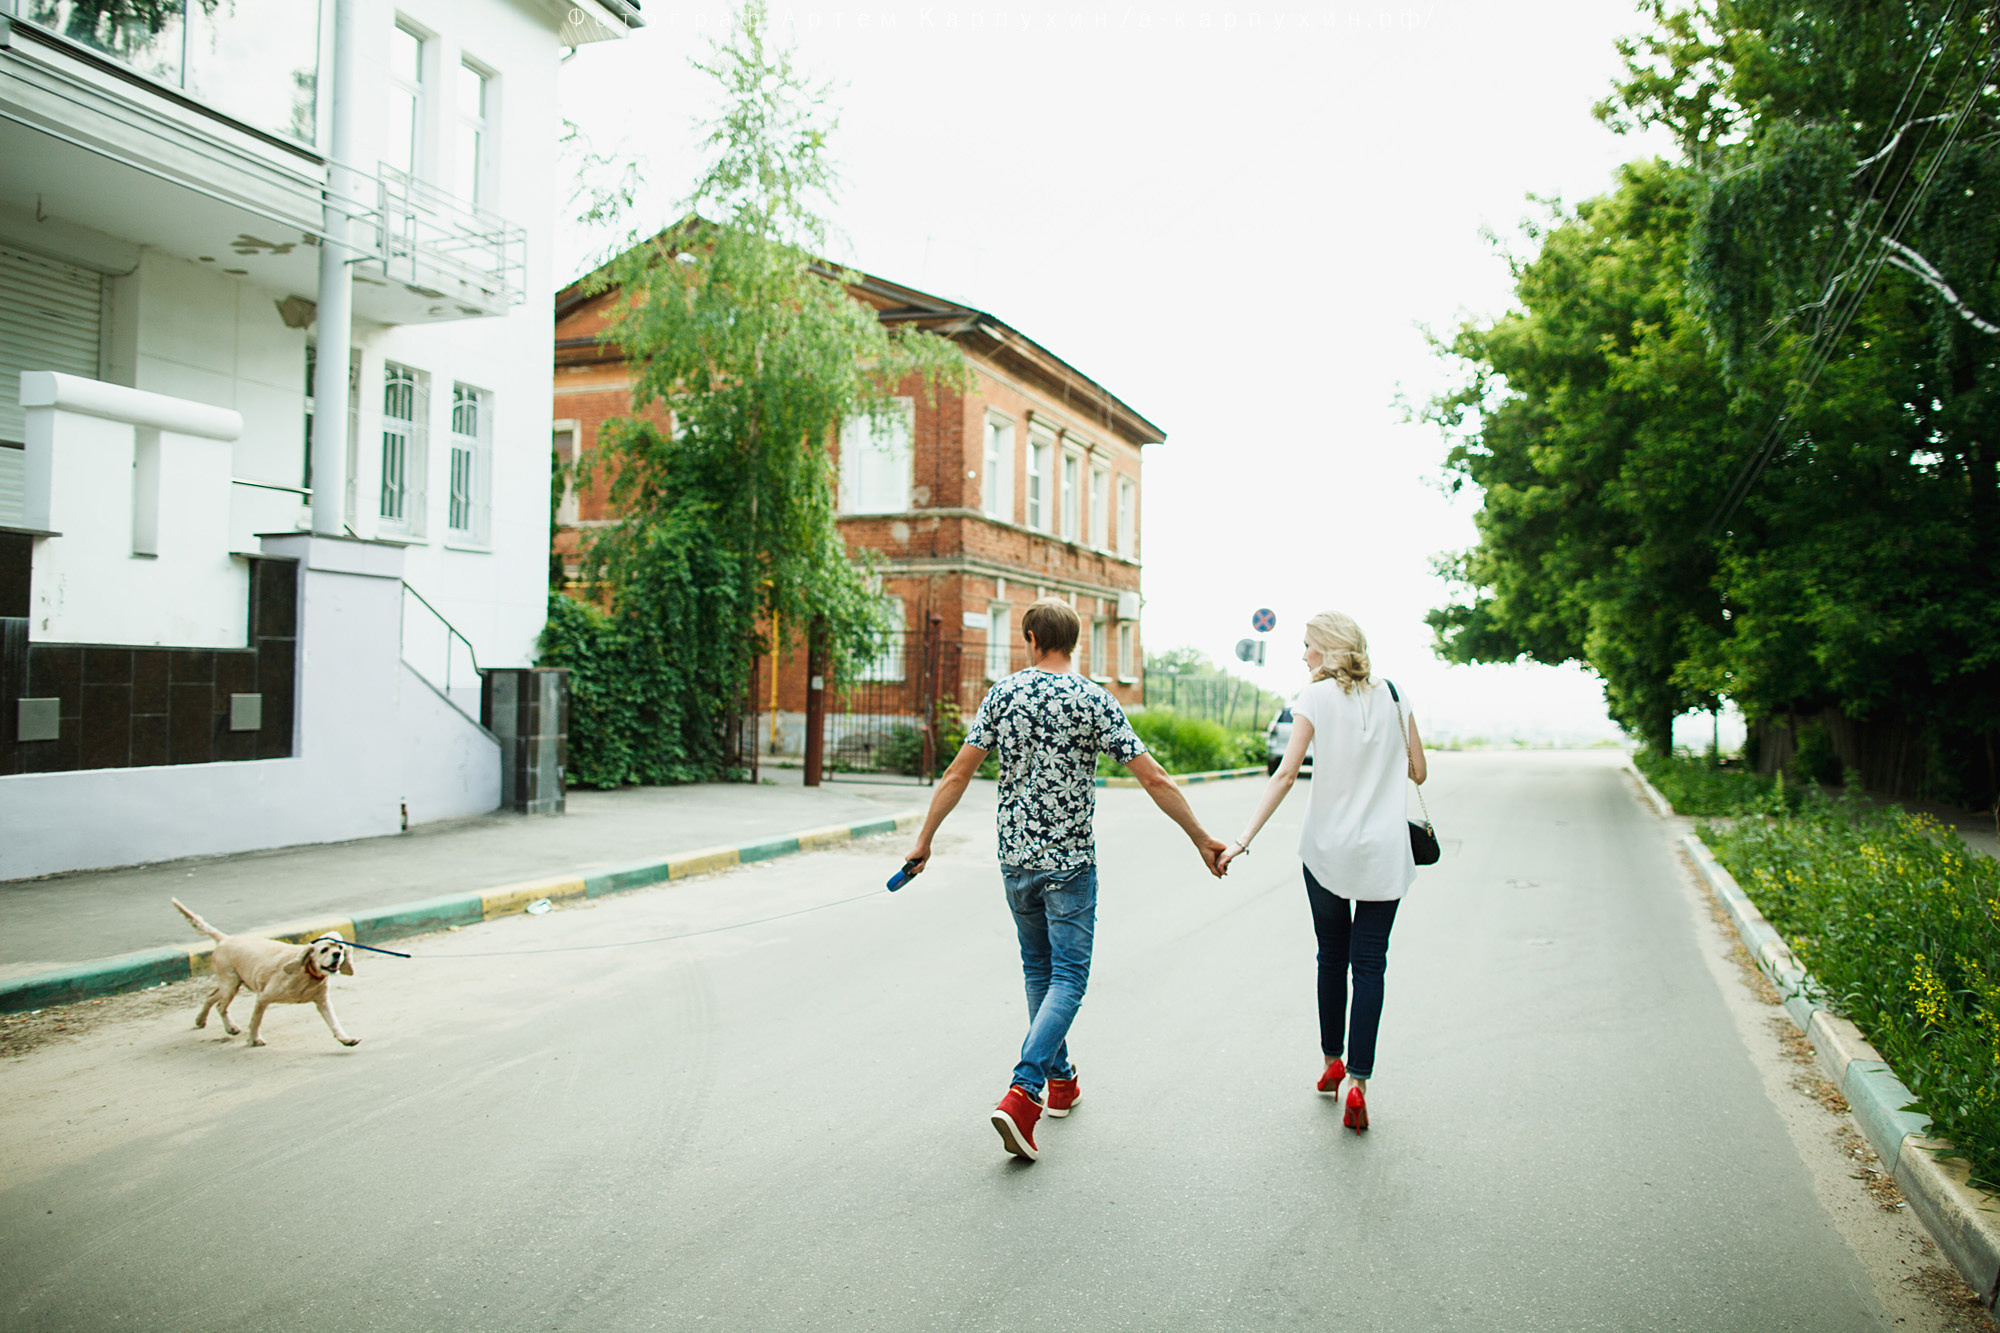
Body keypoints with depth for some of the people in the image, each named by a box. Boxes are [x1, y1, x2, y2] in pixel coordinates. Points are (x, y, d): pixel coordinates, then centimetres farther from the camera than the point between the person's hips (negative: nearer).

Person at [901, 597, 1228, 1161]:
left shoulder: (1003, 695, -1)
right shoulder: (1094, 702, -9)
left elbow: (958, 773, -3)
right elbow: (1155, 781, -10)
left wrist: (924, 839, 6)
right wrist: (1201, 839, 0)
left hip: (1015, 858, 4)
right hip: (1069, 861, -4)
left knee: (1039, 970, 20)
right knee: (1067, 978, 0)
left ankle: (1060, 1079, 30)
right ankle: (1022, 1093, -16)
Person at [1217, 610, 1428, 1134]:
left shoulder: (1315, 699, -6)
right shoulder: (1393, 694, 2)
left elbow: (1286, 775, -15)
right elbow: (1418, 772, 6)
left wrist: (1244, 837, -18)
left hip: (1327, 849, -1)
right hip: (1384, 853, 1)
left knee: (1332, 957, 16)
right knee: (1369, 964, 3)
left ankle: (1332, 1062, 28)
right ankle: (1357, 1080, -5)